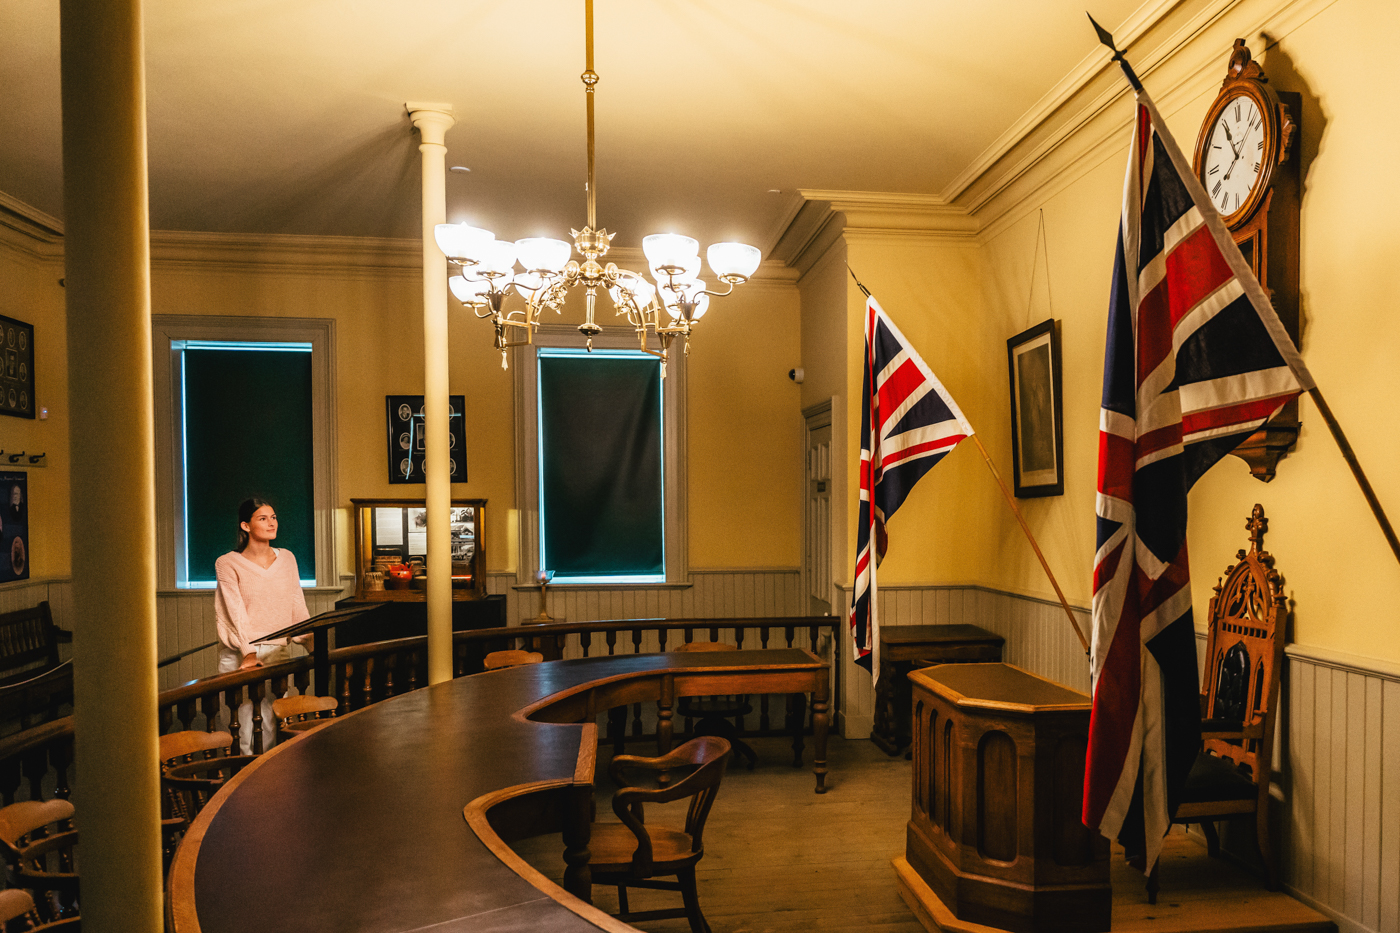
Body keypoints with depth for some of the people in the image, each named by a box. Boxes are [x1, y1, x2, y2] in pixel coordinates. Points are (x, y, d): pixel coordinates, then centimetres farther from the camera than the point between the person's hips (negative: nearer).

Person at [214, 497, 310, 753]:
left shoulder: (286, 558, 12)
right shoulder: (228, 563, 0)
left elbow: (297, 607, 12)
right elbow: (235, 612, -8)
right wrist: (248, 652, -18)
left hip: (279, 653, 3)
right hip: (240, 655, -3)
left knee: (274, 727, -1)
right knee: (247, 725, -7)